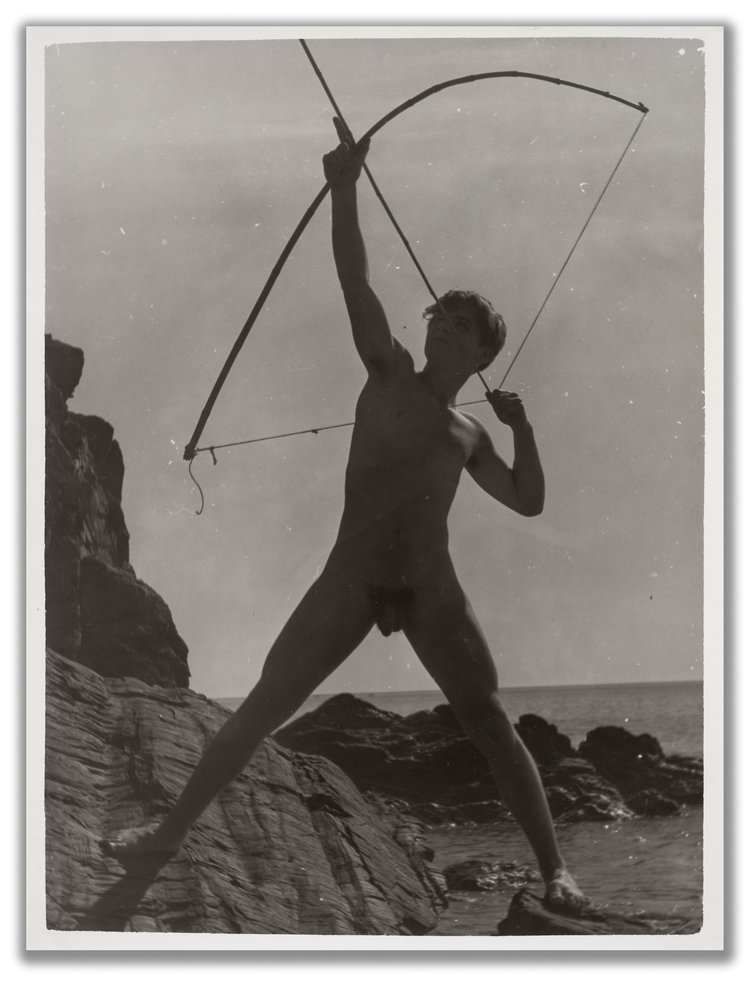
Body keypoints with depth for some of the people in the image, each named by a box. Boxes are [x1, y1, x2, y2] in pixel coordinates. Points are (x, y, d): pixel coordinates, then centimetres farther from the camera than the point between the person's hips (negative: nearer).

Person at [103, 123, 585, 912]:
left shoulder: (468, 434, 15)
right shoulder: (389, 374, 8)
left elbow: (528, 501, 19)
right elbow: (355, 284, -2)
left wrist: (522, 427, 6)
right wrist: (344, 189, -10)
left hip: (432, 589, 2)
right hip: (353, 577, -2)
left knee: (490, 724, -1)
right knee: (262, 705, -2)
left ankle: (552, 864, 6)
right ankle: (172, 829, 7)